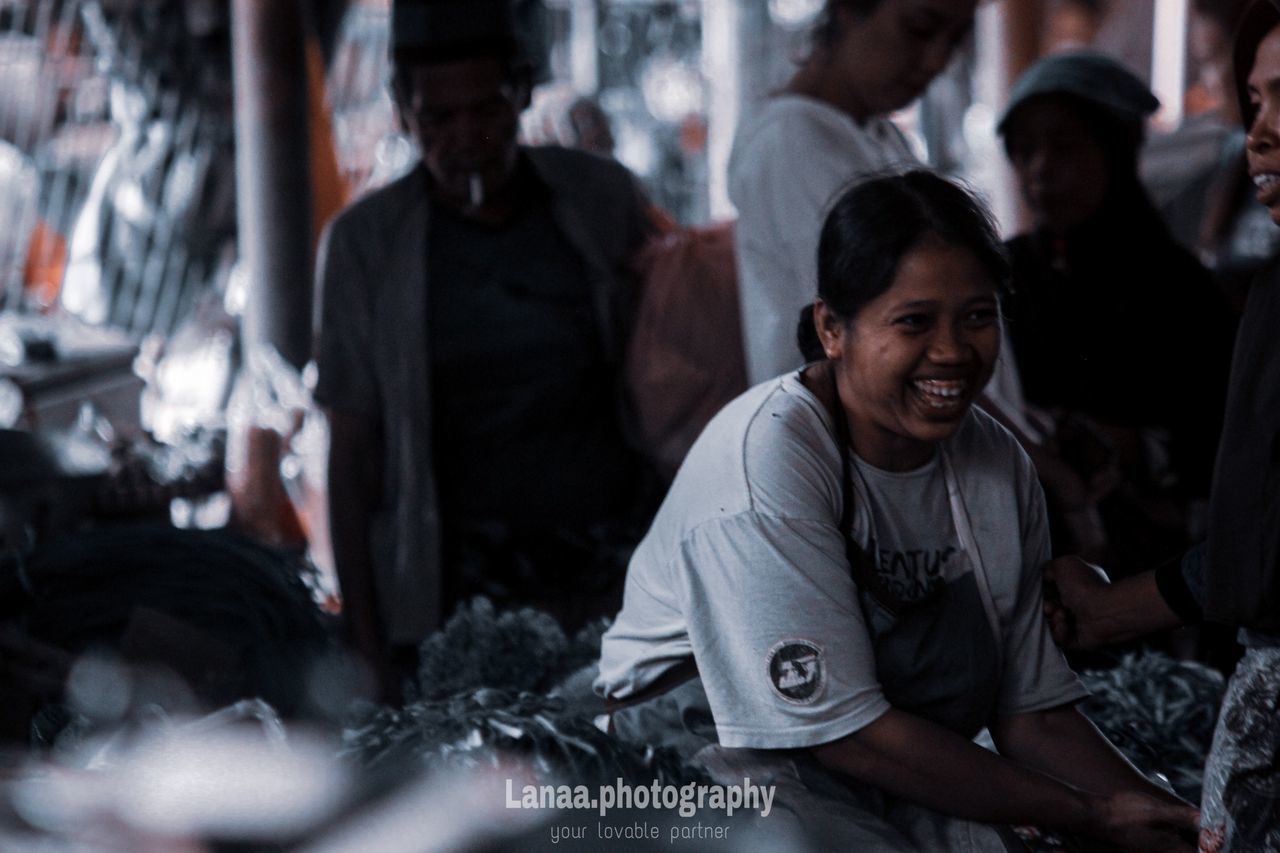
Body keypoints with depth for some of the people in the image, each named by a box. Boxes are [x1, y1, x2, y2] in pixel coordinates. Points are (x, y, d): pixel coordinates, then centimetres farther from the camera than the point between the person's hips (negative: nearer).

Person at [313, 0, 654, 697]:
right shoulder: (365, 242, 1)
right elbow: (352, 450, 3)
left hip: (618, 582, 1)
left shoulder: (604, 200, 4)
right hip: (461, 598, -1)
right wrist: (364, 640, 0)